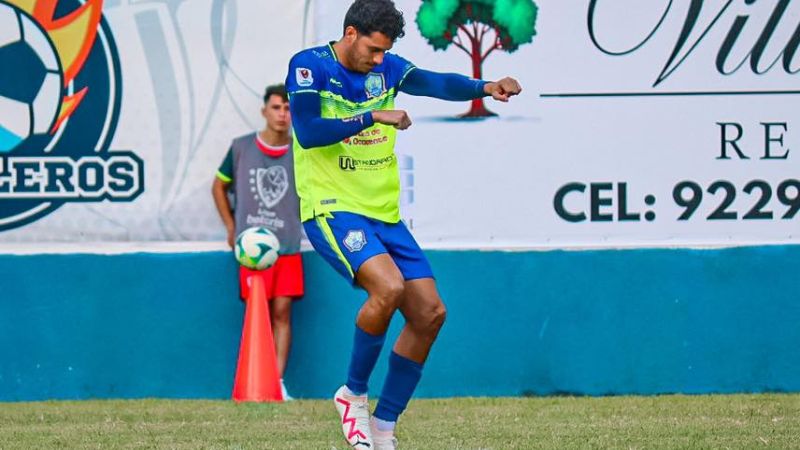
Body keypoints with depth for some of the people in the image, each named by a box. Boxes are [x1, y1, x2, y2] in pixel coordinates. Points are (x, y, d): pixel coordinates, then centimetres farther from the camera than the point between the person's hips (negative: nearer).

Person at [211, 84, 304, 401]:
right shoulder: (241, 148, 2)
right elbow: (219, 187, 14)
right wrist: (231, 228, 9)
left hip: (288, 246, 1)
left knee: (282, 311, -3)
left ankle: (279, 382, -2)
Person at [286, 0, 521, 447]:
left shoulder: (386, 69, 8)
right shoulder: (309, 66, -7)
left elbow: (438, 84, -6)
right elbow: (308, 132, -20)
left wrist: (485, 87, -24)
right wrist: (374, 116, -24)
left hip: (384, 213, 7)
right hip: (333, 209, -7)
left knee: (430, 312, 0)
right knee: (388, 286, -30)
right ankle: (354, 394, -8)